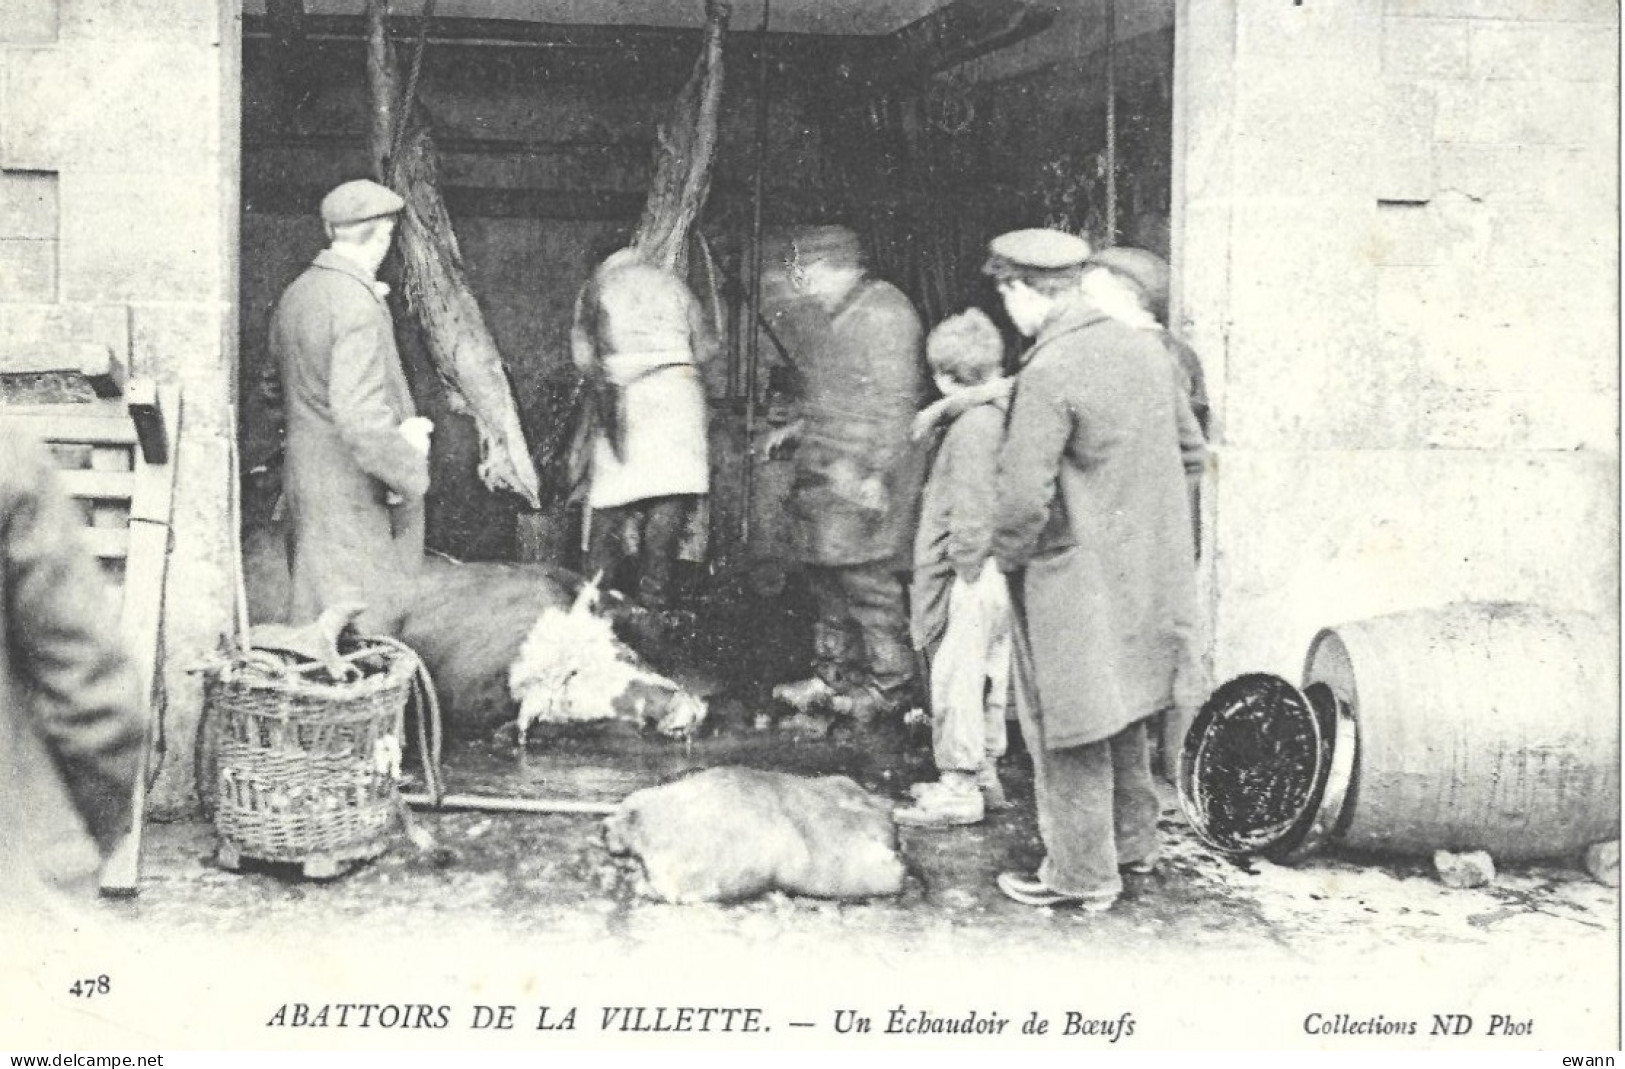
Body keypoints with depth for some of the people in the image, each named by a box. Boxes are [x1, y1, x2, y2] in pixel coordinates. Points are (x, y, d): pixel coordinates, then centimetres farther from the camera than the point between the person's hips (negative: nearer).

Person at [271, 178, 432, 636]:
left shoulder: (294, 294, 6)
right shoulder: (360, 307, -21)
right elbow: (360, 416, -27)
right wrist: (409, 472, -15)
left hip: (303, 477, 9)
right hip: (354, 495, -9)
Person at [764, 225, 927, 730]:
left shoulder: (884, 312, -14)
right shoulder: (829, 318, 17)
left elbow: (894, 400, -18)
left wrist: (874, 473, -22)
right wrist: (798, 428, 18)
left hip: (862, 477, -10)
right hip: (825, 473, 10)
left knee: (867, 582, -7)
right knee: (827, 579, 14)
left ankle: (890, 689, 2)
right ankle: (832, 676, 24)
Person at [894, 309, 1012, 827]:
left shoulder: (972, 425, -18)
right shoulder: (1003, 413, 11)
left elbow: (972, 511, -20)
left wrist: (966, 570, -15)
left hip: (973, 574, -10)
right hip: (996, 576, 10)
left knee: (956, 679, -3)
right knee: (986, 677, 17)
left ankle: (960, 788, 2)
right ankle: (984, 774, 27)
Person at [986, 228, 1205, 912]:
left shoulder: (1047, 374, -22)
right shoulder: (1143, 348, 3)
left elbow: (1024, 495, -25)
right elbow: (1189, 447, 13)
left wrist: (1004, 555, -7)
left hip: (1073, 578, -8)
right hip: (1144, 566, 8)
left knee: (1067, 728, 5)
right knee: (1120, 714, 23)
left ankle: (1081, 875, 14)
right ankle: (1133, 841, 36)